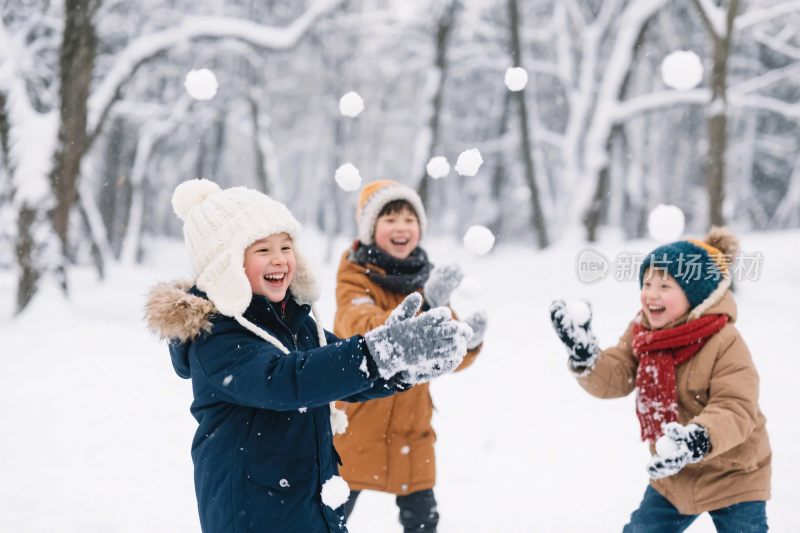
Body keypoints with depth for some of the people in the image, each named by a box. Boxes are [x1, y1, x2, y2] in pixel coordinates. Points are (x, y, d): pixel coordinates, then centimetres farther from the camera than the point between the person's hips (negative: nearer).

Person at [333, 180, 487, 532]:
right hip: (356, 425, -4)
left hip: (410, 430, 5)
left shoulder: (425, 279, 4)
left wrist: (468, 341, -22)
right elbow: (367, 333, -33)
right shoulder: (355, 279, -12)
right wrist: (424, 305, -47)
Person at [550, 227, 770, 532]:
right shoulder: (643, 332, -4)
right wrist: (584, 355, -28)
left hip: (733, 476, -6)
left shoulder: (725, 343, -26)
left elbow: (736, 411, -32)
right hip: (674, 474, 6)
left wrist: (698, 440, -50)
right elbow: (614, 379, -8)